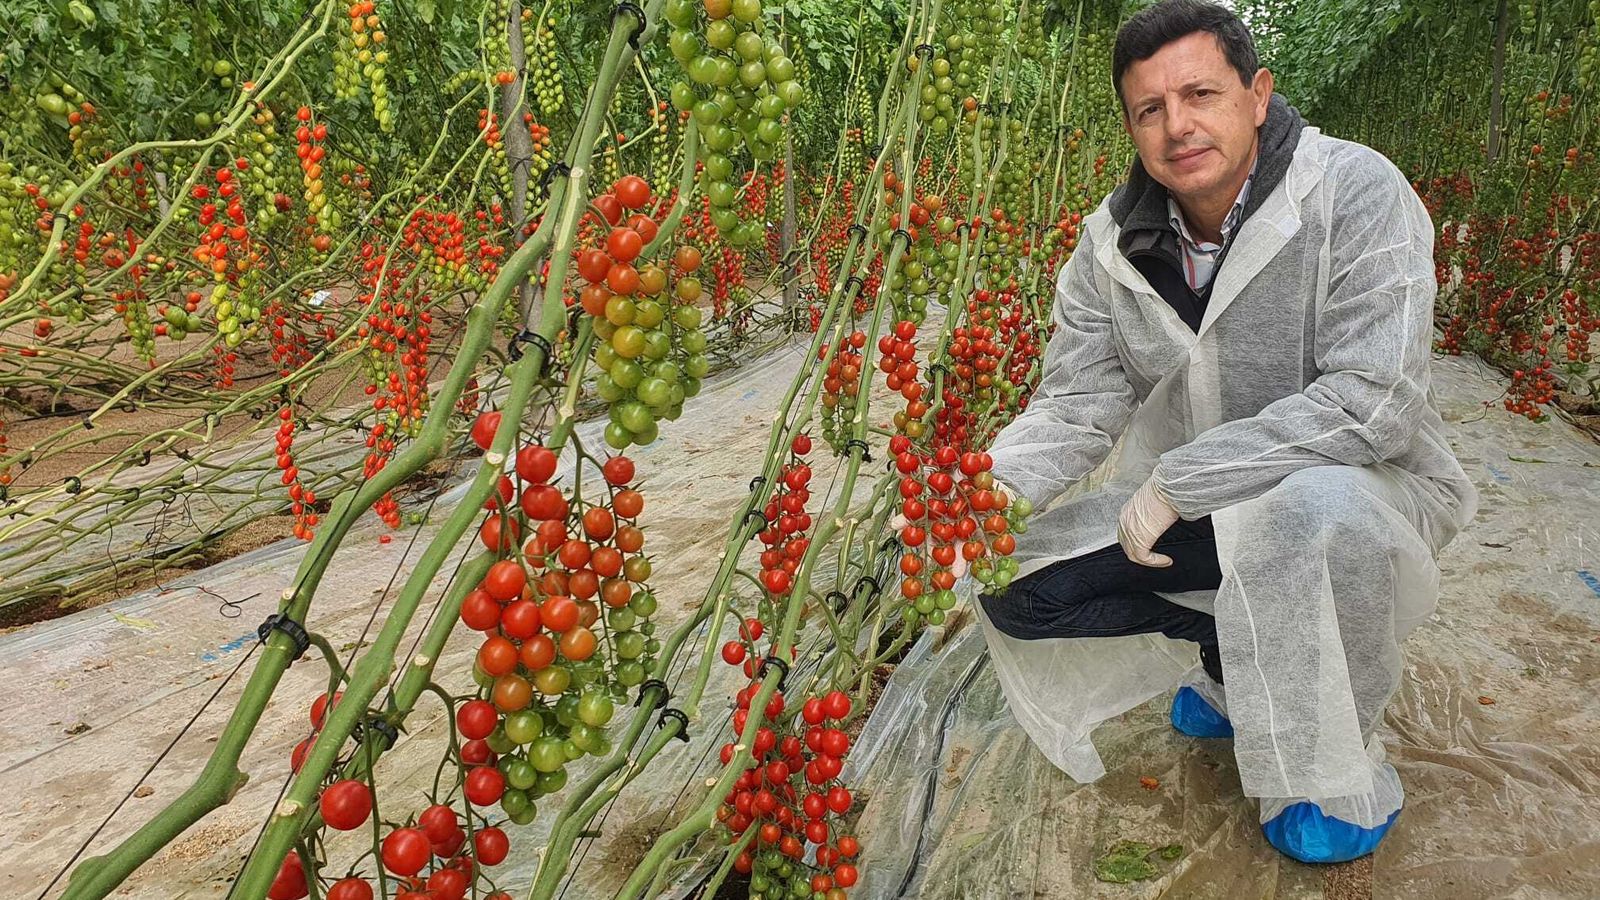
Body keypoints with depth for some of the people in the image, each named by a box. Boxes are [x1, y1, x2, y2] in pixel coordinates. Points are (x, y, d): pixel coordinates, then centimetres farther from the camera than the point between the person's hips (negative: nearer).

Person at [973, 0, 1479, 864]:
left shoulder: (1357, 193, -21)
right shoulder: (1111, 244, -5)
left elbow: (1374, 399, -29)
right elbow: (1076, 407, -6)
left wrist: (1178, 480, -30)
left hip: (1356, 484, -5)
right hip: (1185, 502, 5)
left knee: (1313, 508, -41)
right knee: (1013, 583, -10)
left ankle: (1338, 771, -10)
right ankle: (1234, 654, 12)